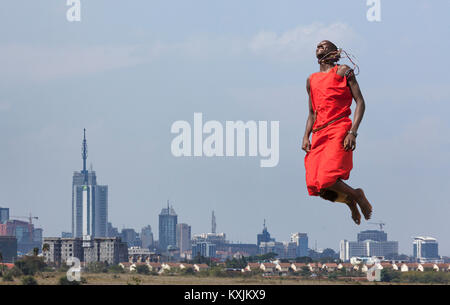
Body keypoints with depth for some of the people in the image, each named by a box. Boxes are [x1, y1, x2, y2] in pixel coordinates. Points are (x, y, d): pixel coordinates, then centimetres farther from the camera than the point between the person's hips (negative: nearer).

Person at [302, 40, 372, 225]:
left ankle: (356, 195, 5)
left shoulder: (343, 71, 6)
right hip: (319, 135, 6)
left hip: (339, 132, -6)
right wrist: (306, 137, 9)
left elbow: (360, 102, -1)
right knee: (314, 185, -10)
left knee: (326, 179, -23)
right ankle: (350, 200, 17)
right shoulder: (312, 80, 23)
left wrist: (353, 132, -14)